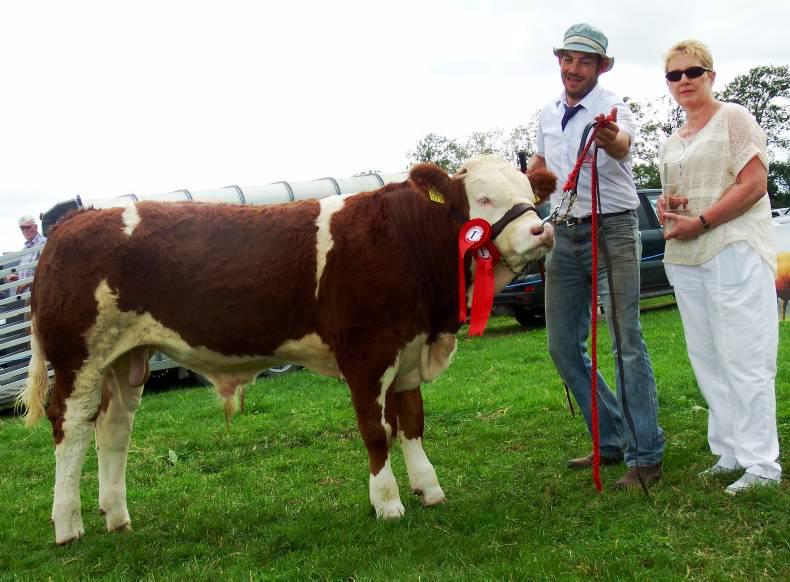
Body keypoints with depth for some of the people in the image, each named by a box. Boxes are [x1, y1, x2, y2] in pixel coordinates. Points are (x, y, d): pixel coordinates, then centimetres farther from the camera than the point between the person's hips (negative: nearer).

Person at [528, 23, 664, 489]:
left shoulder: (611, 109, -12)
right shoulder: (549, 115, 9)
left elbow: (624, 143, -37)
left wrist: (612, 141, -58)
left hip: (613, 230, -7)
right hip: (565, 235, 7)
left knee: (627, 342, -10)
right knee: (563, 346, 8)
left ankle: (646, 456, -5)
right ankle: (613, 441, 19)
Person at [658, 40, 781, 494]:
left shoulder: (733, 117, -2)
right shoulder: (672, 143, 19)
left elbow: (754, 183, -12)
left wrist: (699, 223, -17)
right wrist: (666, 207, 6)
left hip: (734, 249, -7)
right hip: (684, 258, 8)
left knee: (744, 358, -8)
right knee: (707, 358, 8)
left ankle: (762, 464, -3)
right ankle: (729, 453, 15)